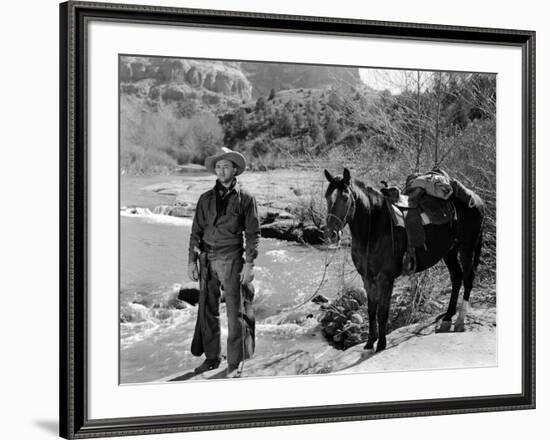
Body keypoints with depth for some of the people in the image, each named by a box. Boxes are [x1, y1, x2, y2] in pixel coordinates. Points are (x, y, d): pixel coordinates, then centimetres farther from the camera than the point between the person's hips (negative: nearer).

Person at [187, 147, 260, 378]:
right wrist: (192, 260, 5)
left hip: (231, 259, -4)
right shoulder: (206, 198, 10)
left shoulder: (245, 198, 1)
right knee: (207, 310, 7)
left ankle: (234, 363, 5)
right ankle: (211, 357, 19)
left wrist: (249, 263, -8)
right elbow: (196, 231, 13)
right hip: (207, 259, 4)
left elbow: (252, 233, -1)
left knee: (234, 311, -2)